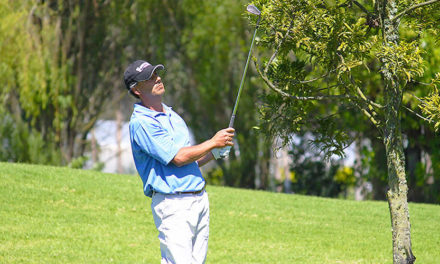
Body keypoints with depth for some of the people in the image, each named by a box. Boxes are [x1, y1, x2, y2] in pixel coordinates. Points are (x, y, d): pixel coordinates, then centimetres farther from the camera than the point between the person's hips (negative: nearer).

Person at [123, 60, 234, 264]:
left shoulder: (172, 115, 18)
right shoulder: (140, 123, -12)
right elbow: (178, 157, -17)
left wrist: (214, 154, 6)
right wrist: (213, 143, -8)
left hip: (199, 198, 8)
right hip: (173, 204, -8)